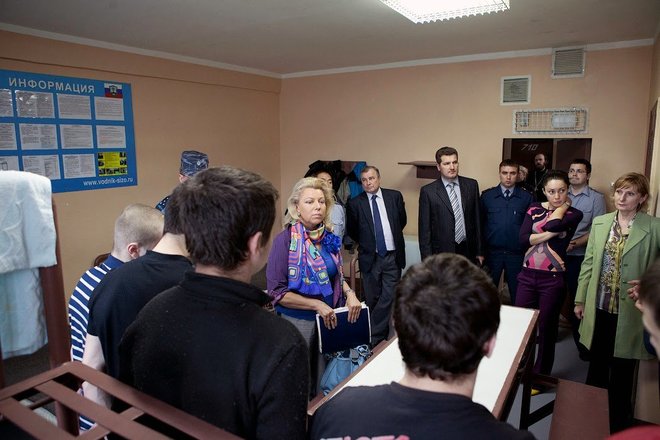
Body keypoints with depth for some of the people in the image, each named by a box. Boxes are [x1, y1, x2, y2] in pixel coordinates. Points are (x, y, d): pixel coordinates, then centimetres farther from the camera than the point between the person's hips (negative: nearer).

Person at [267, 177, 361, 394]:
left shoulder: (329, 237, 0)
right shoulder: (285, 240, -16)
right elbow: (276, 291, -17)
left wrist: (349, 293, -6)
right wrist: (317, 305, -19)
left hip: (329, 319, 5)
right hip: (297, 320, -5)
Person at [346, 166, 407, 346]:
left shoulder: (394, 196, 0)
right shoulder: (355, 203, -4)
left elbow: (402, 221, 13)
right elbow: (352, 231, 7)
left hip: (392, 256, 1)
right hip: (369, 258, 0)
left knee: (389, 297, -2)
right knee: (372, 300, 9)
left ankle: (375, 337, 10)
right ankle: (379, 335, 25)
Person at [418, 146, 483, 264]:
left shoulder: (471, 185, 4)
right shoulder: (428, 191, -5)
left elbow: (477, 219, 8)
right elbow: (425, 229, -4)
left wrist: (480, 251, 8)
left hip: (468, 251, 3)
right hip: (442, 253, -2)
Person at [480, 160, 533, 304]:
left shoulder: (527, 198, 1)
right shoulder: (487, 195, 1)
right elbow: (480, 223, 2)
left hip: (517, 253, 0)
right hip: (492, 252, 0)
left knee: (517, 293, 10)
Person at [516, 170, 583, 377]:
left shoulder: (574, 214, -1)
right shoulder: (534, 208, 6)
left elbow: (552, 224, -23)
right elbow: (523, 238, -7)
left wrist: (563, 206, -6)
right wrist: (552, 233, -16)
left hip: (552, 278, -2)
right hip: (528, 275, 2)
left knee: (547, 329, 9)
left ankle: (540, 376, 28)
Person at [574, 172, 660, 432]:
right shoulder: (599, 223, 5)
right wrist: (580, 299, 9)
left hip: (629, 312, -3)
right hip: (599, 308, 4)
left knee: (622, 372, 11)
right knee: (596, 365, 19)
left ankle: (618, 426, 30)